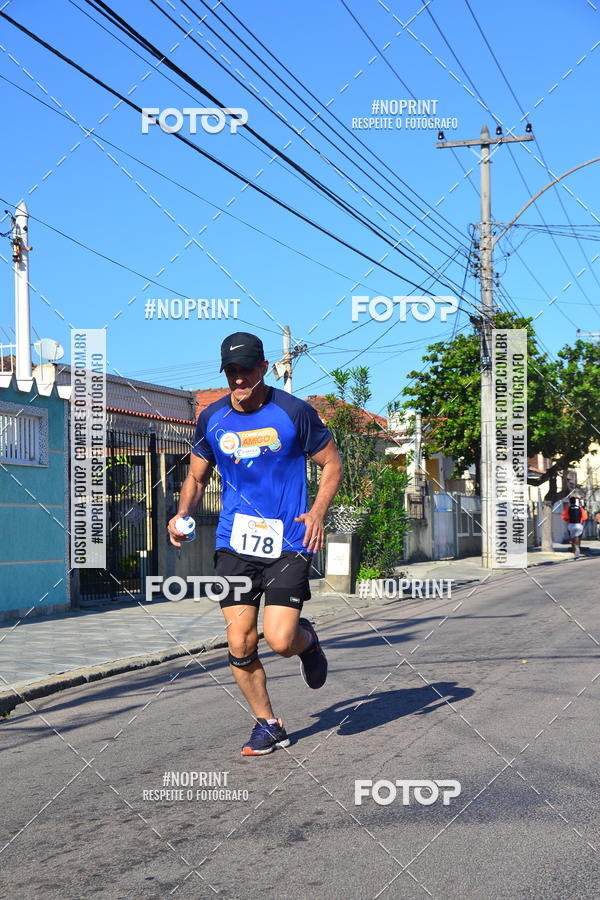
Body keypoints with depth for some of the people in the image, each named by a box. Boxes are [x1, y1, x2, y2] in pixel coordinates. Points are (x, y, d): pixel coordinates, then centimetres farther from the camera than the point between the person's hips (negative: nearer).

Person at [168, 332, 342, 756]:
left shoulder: (294, 412, -6)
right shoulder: (212, 419, 4)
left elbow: (332, 463, 4)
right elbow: (197, 477, 16)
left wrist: (318, 511, -12)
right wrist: (182, 515, -3)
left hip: (288, 543, -3)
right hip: (235, 543, 3)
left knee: (280, 639, -13)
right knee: (240, 645, -1)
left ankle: (307, 639, 25)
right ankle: (268, 725, 19)